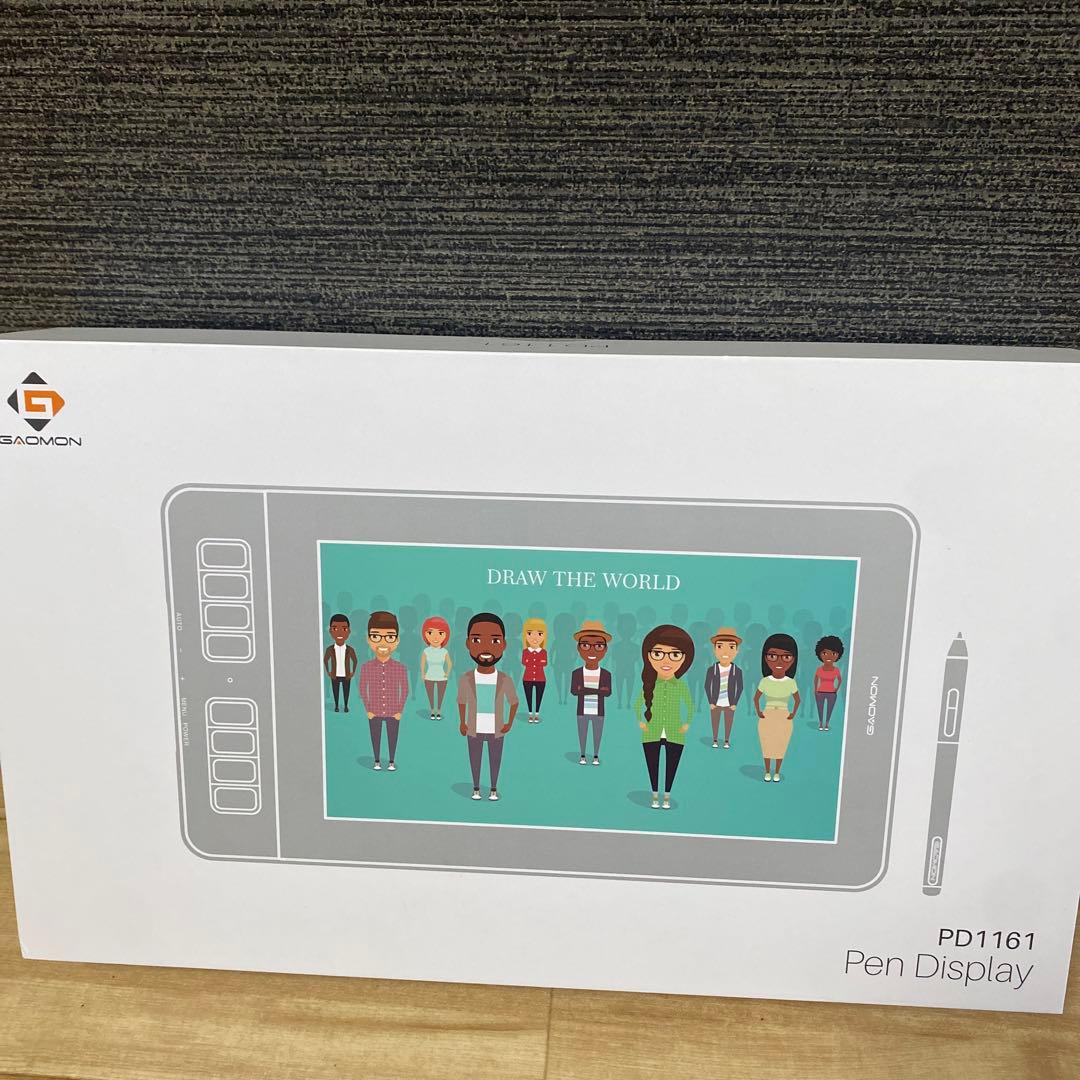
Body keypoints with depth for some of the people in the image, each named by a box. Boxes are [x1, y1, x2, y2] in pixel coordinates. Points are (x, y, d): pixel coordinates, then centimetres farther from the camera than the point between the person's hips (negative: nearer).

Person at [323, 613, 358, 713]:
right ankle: (336, 706, 26)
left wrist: (353, 672, 1)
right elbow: (325, 660, 4)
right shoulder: (330, 649, -10)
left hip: (346, 676, 0)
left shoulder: (350, 649, -11)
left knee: (346, 692, 9)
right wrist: (328, 672, 2)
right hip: (335, 676, 0)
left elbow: (355, 661, 3)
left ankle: (346, 706, 25)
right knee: (336, 692, 11)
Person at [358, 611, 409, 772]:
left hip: (393, 713, 0)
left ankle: (392, 762, 24)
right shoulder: (366, 668, -7)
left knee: (392, 738, 10)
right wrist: (368, 710, -4)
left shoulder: (400, 668, -8)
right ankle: (377, 761, 26)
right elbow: (363, 689, 0)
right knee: (375, 738, 12)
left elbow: (404, 690, -2)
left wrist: (400, 711, -5)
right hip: (374, 713, 0)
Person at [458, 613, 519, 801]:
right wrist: (462, 723, 6)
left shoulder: (505, 680, -10)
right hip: (474, 730, 0)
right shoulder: (466, 679, -9)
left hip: (496, 731, 0)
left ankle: (494, 789, 26)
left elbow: (514, 701, 2)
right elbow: (461, 700, 7)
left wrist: (509, 724, -2)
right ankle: (476, 788, 27)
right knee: (475, 759, 11)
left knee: (495, 760, 10)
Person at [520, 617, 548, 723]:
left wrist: (531, 662, -12)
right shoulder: (525, 651, -2)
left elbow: (545, 664, -8)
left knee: (539, 697, 5)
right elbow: (524, 663, -9)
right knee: (529, 697, 6)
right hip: (528, 679, 0)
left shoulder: (544, 652, -2)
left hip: (540, 679, 0)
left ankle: (537, 714, 16)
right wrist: (539, 662, -10)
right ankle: (530, 714, 17)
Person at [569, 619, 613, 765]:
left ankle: (596, 756, 21)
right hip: (583, 712, 0)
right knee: (582, 733, 8)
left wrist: (585, 689, -25)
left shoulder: (606, 674, -5)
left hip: (598, 712, 0)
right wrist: (597, 690, -25)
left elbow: (608, 693, -12)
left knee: (597, 734, 7)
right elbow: (573, 691, -15)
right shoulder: (576, 673, -5)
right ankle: (582, 756, 22)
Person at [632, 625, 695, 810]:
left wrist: (687, 724, -3)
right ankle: (655, 796, 21)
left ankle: (667, 796, 21)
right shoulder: (649, 685, -5)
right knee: (653, 767, 8)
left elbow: (690, 705, 7)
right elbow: (637, 703, 6)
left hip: (674, 735, 0)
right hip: (652, 734, 0)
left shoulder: (682, 686, -5)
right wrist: (640, 722, -4)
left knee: (671, 767, 7)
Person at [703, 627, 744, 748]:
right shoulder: (711, 669, -9)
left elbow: (740, 687, -2)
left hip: (729, 704, 0)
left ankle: (727, 741, 24)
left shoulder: (737, 670, -8)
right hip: (715, 704, 0)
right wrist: (710, 702, -7)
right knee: (715, 723, 10)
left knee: (728, 724, 9)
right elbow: (707, 686, -3)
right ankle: (715, 740, 25)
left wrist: (735, 703, -5)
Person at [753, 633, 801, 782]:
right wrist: (758, 713, -6)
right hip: (767, 718, 0)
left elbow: (797, 700, 6)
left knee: (780, 748, 8)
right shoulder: (765, 681, -8)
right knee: (767, 747, 9)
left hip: (784, 720, 0)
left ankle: (777, 772, 25)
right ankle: (767, 772, 25)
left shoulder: (791, 683, -7)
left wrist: (793, 715, -4)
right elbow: (756, 698, 4)